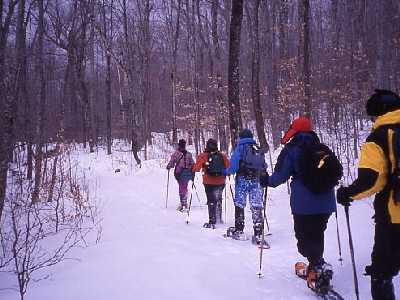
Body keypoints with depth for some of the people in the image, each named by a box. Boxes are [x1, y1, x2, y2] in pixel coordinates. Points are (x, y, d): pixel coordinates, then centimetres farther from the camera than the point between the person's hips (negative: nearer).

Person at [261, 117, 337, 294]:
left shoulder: (291, 149, -2)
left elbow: (281, 175, -8)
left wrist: (268, 181, 11)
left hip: (303, 203, -5)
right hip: (326, 202, 6)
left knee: (304, 237, -1)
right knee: (317, 234, 19)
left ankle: (319, 266, -24)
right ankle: (314, 269, 24)